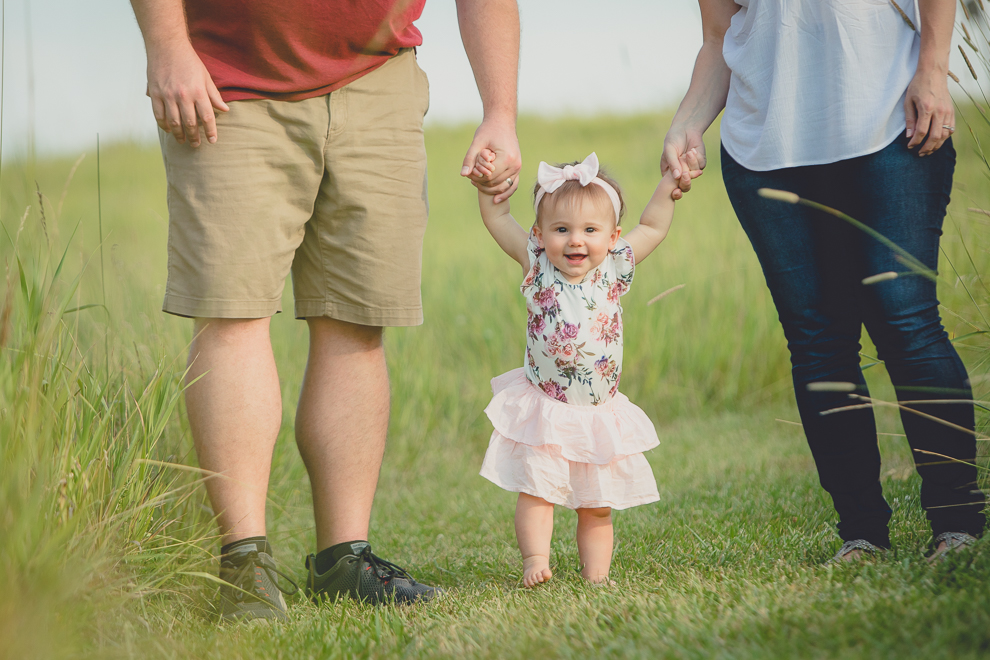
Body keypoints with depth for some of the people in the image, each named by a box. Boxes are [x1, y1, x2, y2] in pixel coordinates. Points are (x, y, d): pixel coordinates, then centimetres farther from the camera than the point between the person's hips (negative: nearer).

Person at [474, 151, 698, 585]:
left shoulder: (615, 268, 0)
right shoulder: (537, 266, -5)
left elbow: (653, 227, 13)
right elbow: (497, 219, -3)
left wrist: (670, 184, 7)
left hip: (600, 414, 2)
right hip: (543, 410, -2)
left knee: (597, 506, 7)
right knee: (536, 492, -11)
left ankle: (596, 575, 12)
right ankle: (535, 560, -11)